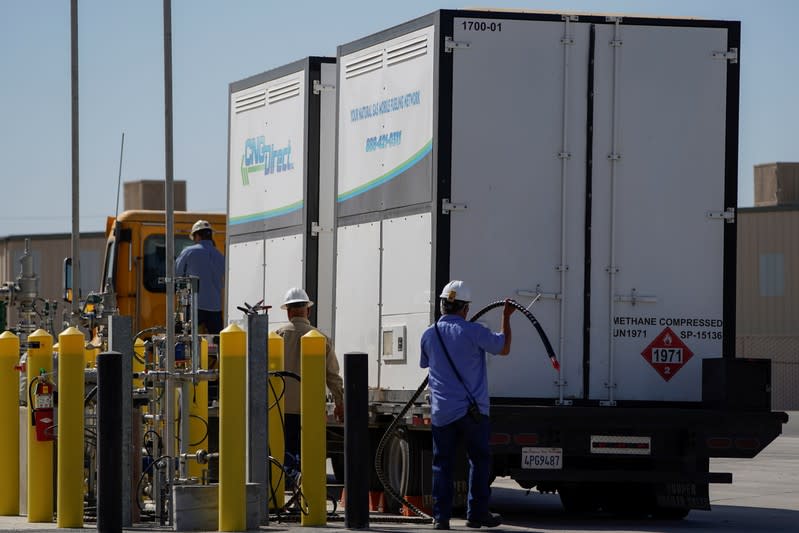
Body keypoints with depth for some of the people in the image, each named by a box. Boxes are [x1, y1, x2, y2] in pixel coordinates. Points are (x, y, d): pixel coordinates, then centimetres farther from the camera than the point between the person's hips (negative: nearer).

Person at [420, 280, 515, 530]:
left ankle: (441, 516, 1)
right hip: (471, 410, -3)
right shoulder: (473, 332, -9)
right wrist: (506, 317, 15)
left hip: (441, 412, 3)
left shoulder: (429, 335, 3)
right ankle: (477, 514, 9)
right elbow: (504, 348, 4)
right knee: (479, 460, 9)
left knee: (442, 463, 6)